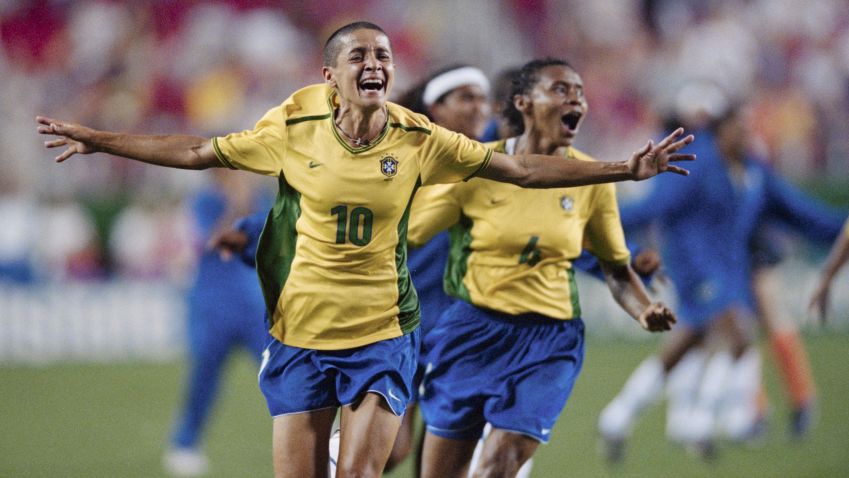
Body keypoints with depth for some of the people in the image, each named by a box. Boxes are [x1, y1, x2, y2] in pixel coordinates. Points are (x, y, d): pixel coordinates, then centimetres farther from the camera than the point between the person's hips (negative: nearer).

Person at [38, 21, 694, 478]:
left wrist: (628, 169, -4)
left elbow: (523, 170, 0)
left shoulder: (418, 142, -4)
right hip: (301, 331, 0)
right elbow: (197, 152, 5)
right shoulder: (295, 133, -5)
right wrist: (96, 141, 5)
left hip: (382, 334, 0)